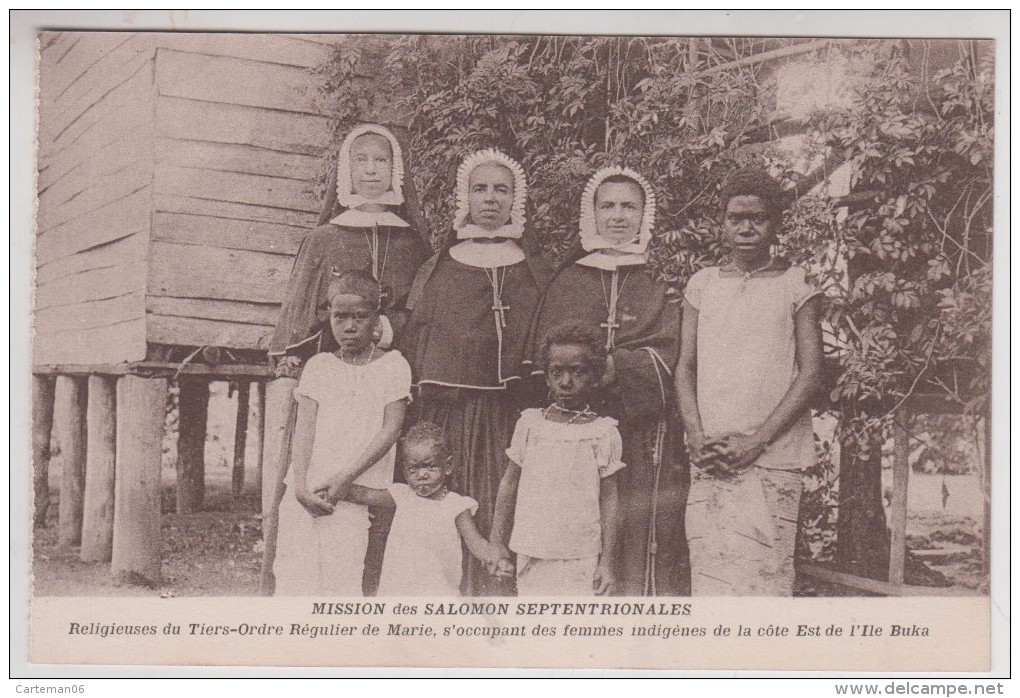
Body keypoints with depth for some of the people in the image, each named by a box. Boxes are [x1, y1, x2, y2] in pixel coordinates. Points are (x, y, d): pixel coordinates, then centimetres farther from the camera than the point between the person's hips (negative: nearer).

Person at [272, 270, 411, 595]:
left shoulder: (392, 366, 5)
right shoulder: (318, 365, 12)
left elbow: (390, 430, -4)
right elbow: (304, 428, 4)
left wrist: (344, 478, -12)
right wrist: (301, 487, -10)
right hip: (304, 493, 3)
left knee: (342, 585, -9)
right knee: (292, 578, -2)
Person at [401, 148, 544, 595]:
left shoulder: (534, 272, 12)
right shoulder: (436, 271, 13)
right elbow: (411, 346, 10)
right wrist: (411, 419, 0)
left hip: (510, 418, 0)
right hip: (443, 414, 0)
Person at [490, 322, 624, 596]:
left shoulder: (603, 433, -2)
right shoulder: (529, 424, 4)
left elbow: (608, 499, 0)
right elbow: (509, 484, 11)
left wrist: (608, 560, -2)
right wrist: (496, 542, 10)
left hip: (581, 556, -2)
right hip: (530, 553, 2)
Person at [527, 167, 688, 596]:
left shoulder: (662, 283, 11)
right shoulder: (566, 283, 15)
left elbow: (666, 355, -1)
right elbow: (542, 356, 10)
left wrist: (616, 365, -17)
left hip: (644, 429, -1)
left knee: (643, 532, -6)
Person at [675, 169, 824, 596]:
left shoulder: (796, 285, 5)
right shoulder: (703, 284, 14)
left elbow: (811, 373, 0)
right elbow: (686, 368, 12)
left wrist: (756, 440, -9)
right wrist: (698, 439, -3)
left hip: (772, 460, -3)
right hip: (710, 461, 3)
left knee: (765, 573, -8)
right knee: (709, 572, -2)